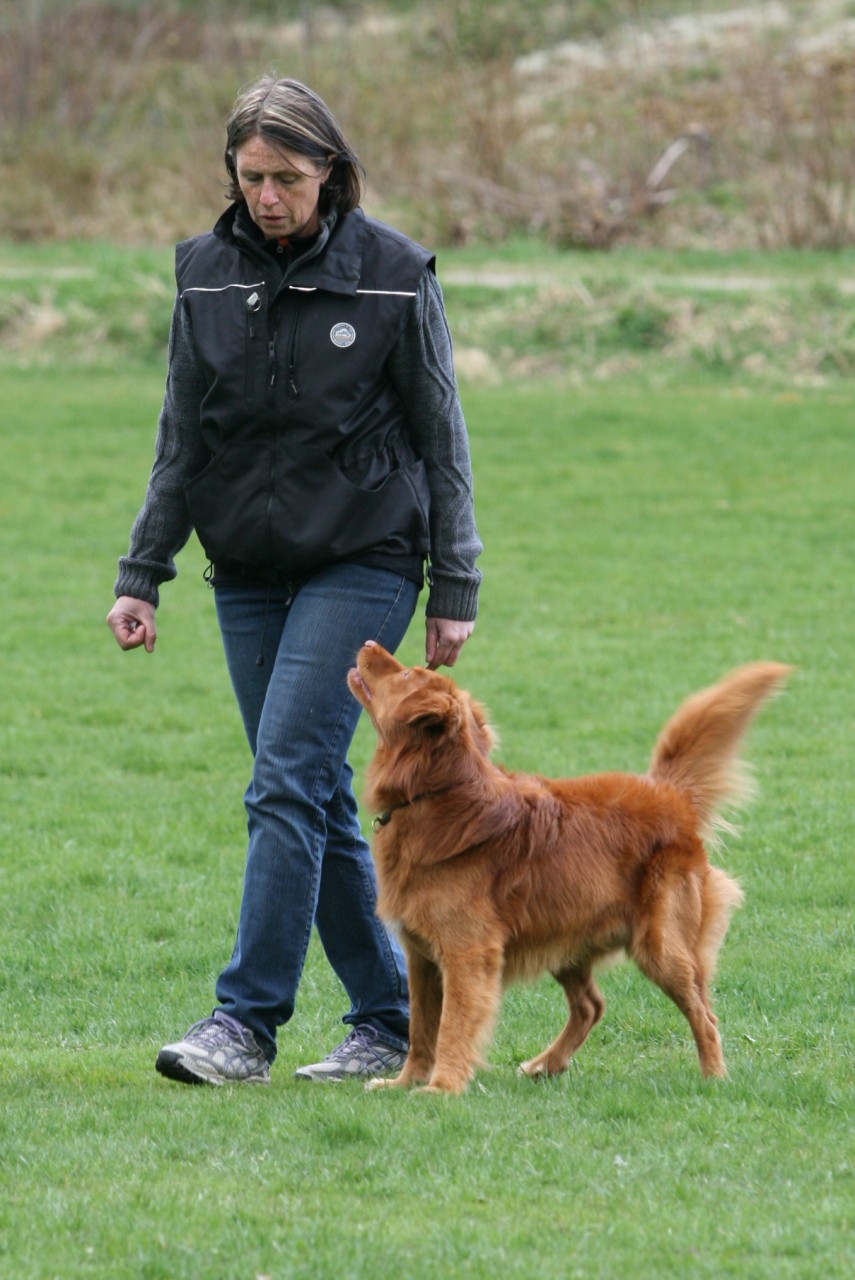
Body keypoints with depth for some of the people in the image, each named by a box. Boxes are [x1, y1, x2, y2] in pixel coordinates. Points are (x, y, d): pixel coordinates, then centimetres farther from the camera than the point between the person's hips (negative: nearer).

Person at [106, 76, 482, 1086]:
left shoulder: (392, 275, -7)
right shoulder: (206, 273, 3)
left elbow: (441, 440, -1)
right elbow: (181, 441, 10)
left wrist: (454, 590, -2)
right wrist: (141, 576, 6)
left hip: (360, 564, -5)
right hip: (248, 570, 5)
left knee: (287, 783, -15)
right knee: (317, 801, 7)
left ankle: (246, 1021, -15)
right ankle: (391, 1018, 16)